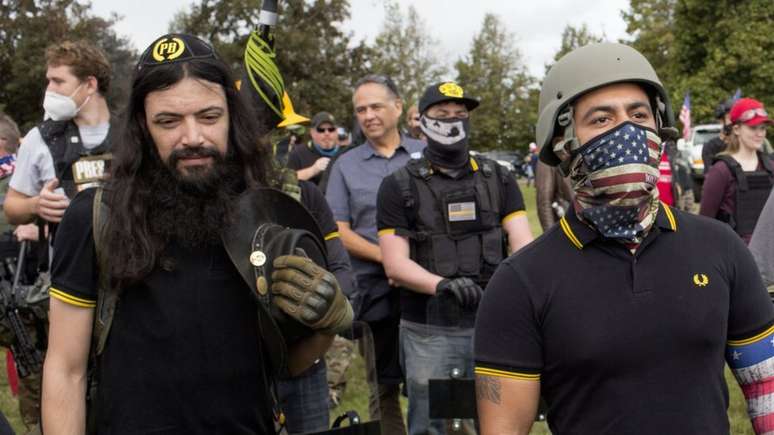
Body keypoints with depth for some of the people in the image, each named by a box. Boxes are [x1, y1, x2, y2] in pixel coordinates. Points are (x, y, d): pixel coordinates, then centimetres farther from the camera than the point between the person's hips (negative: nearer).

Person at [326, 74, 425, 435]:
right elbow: (339, 232, 1)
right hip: (376, 291, 0)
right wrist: (387, 256, -13)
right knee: (384, 385, 10)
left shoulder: (425, 155, 6)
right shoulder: (346, 165, 6)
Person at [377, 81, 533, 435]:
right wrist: (443, 284, -25)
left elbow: (522, 242, 0)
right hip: (428, 330, -1)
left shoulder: (498, 179, 9)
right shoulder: (400, 186, 1)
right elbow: (395, 264, -6)